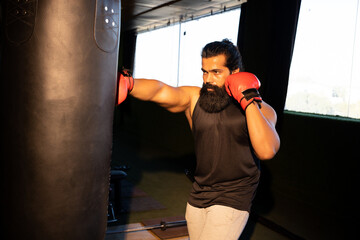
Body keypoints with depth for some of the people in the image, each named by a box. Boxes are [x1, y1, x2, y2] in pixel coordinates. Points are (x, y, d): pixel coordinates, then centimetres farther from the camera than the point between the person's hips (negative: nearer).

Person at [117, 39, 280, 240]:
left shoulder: (261, 110, -9)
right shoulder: (194, 98, -4)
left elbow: (266, 151, -26)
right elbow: (159, 91, -21)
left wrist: (249, 102, -26)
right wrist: (127, 83, -40)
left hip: (233, 199, -3)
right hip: (198, 194, 4)